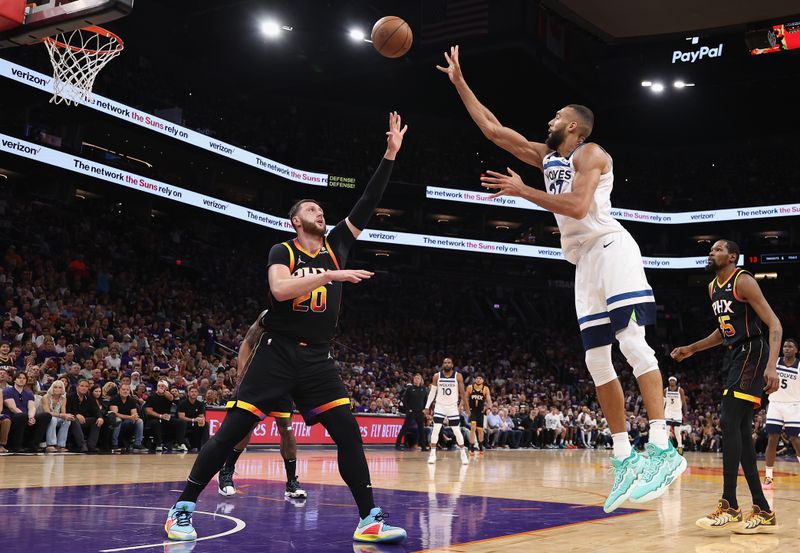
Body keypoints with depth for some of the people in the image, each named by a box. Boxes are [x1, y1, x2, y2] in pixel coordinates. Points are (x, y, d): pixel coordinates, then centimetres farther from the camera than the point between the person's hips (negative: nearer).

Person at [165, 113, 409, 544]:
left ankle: (370, 520, 1)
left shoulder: (336, 246, 10)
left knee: (348, 433, -5)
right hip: (277, 353, -3)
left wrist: (390, 154, 2)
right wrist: (330, 275, -24)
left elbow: (367, 204, 6)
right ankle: (182, 509, 6)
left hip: (318, 359, 4)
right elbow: (280, 289, -23)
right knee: (231, 431, -5)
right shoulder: (282, 251, -1)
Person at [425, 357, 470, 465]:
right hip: (440, 406, 1)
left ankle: (463, 454, 15)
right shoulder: (437, 376, -4)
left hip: (453, 407, 0)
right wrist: (427, 406, 1)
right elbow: (432, 392, 4)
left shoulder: (458, 376, -7)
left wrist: (466, 406, -6)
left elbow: (462, 392, -2)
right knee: (436, 429, -9)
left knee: (457, 431, 2)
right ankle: (432, 454, -3)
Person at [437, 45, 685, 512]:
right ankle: (625, 458, 3)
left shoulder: (590, 153, -3)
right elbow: (492, 129, 22)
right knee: (597, 360, 1)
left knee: (631, 341, -20)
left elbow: (577, 206, -19)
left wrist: (521, 190, -12)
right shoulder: (546, 155, 20)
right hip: (585, 261, 8)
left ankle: (664, 449, -23)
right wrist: (460, 82, 22)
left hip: (610, 247, -8)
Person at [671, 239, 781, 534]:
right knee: (741, 431, 5)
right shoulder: (712, 287, 16)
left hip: (751, 354, -9)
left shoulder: (743, 281, -11)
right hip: (733, 357, 9)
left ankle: (729, 507, -16)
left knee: (729, 422, -18)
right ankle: (763, 512, 10)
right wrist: (691, 349, 23)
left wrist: (771, 365, -28)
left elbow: (774, 324, -17)